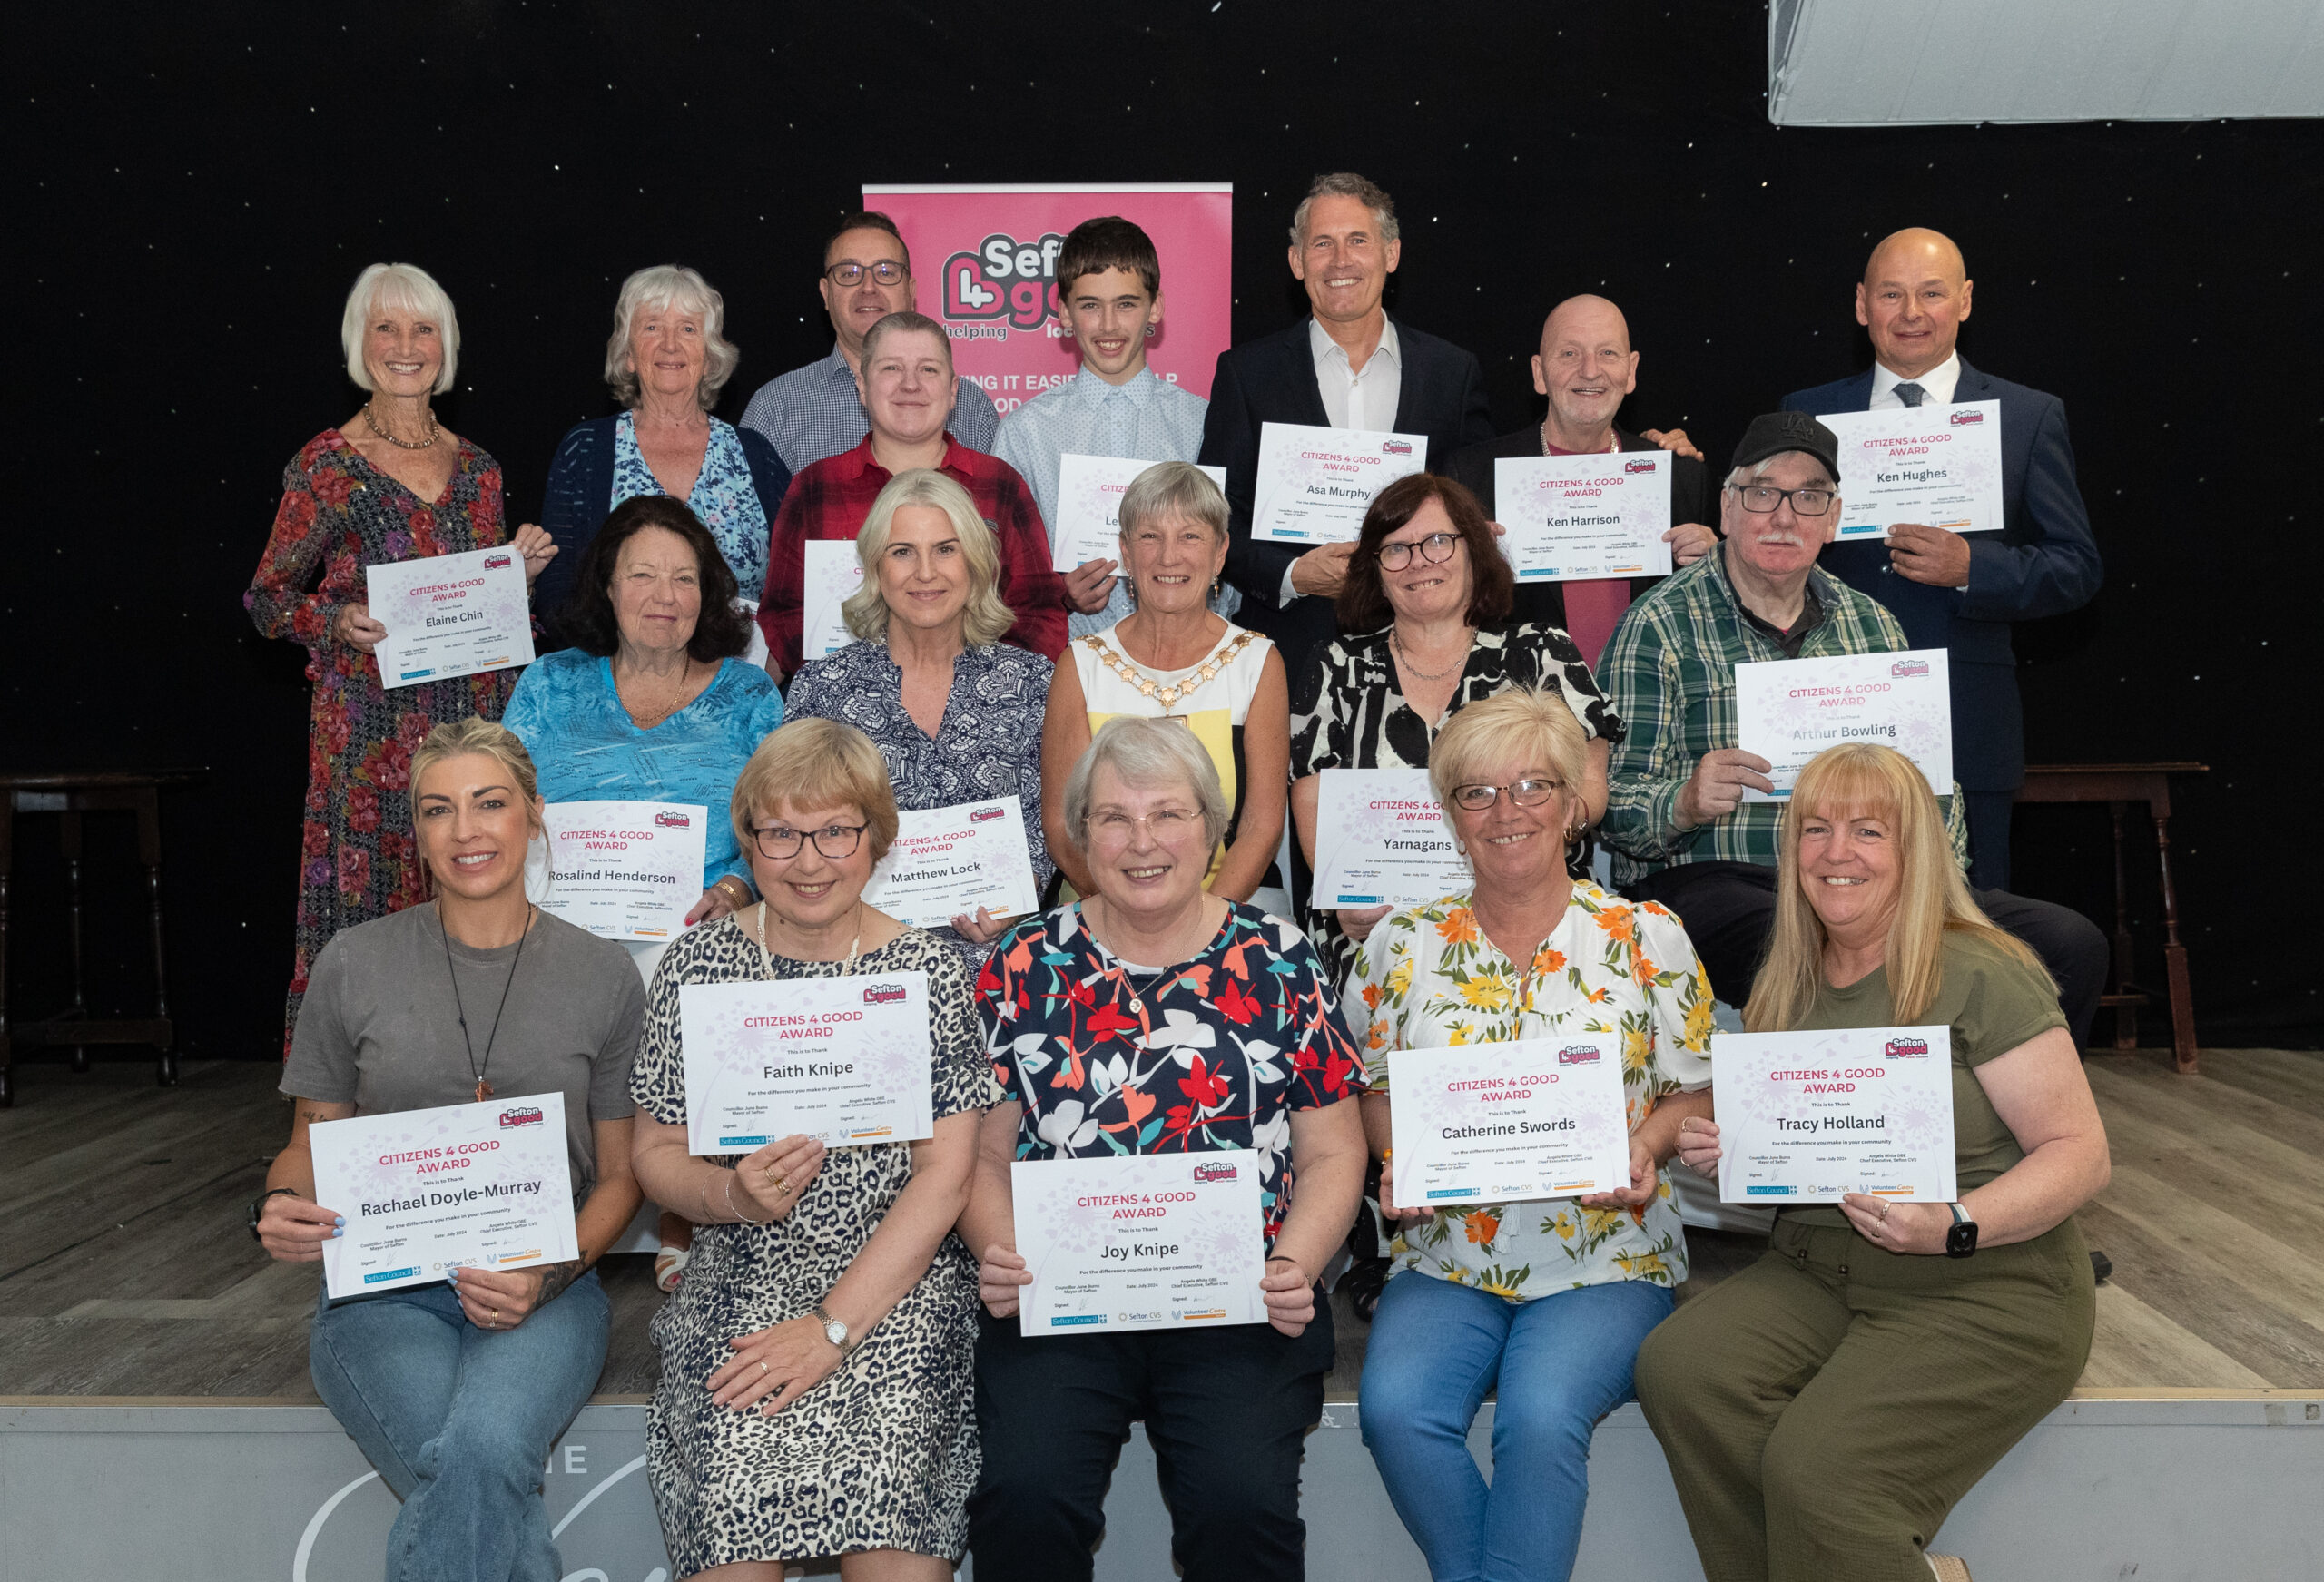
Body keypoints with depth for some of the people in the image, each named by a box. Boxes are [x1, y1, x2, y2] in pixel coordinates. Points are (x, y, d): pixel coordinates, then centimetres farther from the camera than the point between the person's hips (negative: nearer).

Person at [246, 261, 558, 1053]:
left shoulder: (477, 468, 12)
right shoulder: (325, 466, -2)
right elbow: (267, 598, 1)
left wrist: (522, 570, 1)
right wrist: (340, 621, -17)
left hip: (472, 716, 4)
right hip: (372, 727, -4)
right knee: (370, 904, -3)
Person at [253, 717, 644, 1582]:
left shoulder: (603, 976, 4)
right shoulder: (354, 964, 4)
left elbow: (620, 1174, 8)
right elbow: (310, 1144, 13)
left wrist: (549, 1275, -10)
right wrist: (281, 1210, -10)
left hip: (546, 1291, 0)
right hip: (383, 1289, 0)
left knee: (485, 1447, -34)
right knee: (473, 1475, -32)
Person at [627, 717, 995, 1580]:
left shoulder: (928, 970, 2)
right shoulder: (697, 965, 5)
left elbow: (945, 1176, -3)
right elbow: (656, 1152, 9)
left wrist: (836, 1324, -11)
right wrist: (733, 1194, -13)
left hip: (899, 1283, -1)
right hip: (741, 1278, 1)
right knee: (741, 1507, -22)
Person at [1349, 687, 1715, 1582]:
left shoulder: (1647, 939, 4)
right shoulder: (1403, 945, 9)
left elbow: (1697, 1089, 7)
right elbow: (1372, 1089, 13)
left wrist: (1647, 1147, -12)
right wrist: (1398, 1163, -7)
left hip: (1605, 1263, -2)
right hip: (1445, 1260, 2)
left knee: (1540, 1416, -30)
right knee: (1395, 1408, -25)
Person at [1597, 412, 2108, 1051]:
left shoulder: (1872, 625, 17)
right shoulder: (1659, 626, 0)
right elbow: (1613, 806, -6)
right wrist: (1687, 803, -28)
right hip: (1711, 882, -5)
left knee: (2072, 943, -13)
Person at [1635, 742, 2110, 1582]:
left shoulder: (1980, 974, -8)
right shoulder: (1786, 987, 12)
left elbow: (2080, 1154, -10)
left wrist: (1955, 1226, -25)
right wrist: (1725, 1154, 0)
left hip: (1986, 1289, -6)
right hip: (1813, 1271, 6)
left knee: (1817, 1468, -29)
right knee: (1677, 1367, -23)